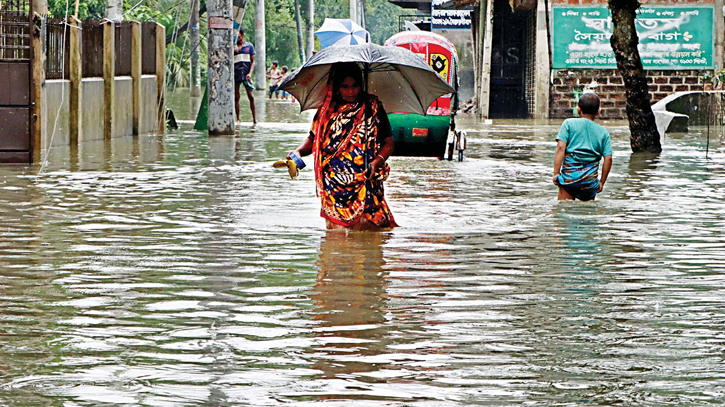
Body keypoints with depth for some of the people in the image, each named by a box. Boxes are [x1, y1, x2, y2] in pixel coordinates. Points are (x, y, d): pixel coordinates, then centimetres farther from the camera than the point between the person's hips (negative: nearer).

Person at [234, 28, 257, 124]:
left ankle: (254, 117, -1)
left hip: (246, 74, -1)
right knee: (236, 97, 1)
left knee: (251, 96, -6)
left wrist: (250, 73, -6)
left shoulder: (249, 46, 9)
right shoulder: (233, 47, 11)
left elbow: (252, 61, 8)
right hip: (235, 74, 1)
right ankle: (237, 119, 6)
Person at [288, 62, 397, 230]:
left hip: (364, 182, -2)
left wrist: (376, 162, -13)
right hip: (333, 184, 2)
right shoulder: (327, 110, 10)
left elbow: (388, 142, 4)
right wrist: (299, 151, -2)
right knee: (337, 230, -4)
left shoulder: (372, 107, 5)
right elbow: (313, 139, 18)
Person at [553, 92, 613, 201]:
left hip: (569, 176, -2)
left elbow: (560, 147, -7)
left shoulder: (569, 124, 4)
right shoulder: (603, 132, 9)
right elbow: (608, 158, 3)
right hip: (590, 181, 2)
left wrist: (556, 173, -7)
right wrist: (602, 182, 12)